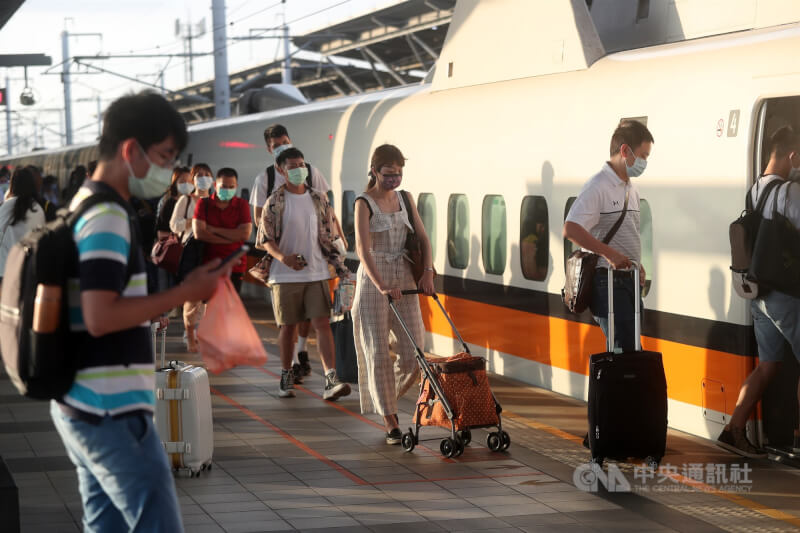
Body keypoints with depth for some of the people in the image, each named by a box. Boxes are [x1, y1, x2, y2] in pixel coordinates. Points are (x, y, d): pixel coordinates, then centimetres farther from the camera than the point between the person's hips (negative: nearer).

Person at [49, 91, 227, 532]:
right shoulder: (108, 217, -15)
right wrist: (185, 292, -17)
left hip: (81, 406, 10)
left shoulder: (85, 206, 16)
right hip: (112, 411, -10)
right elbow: (101, 318, -23)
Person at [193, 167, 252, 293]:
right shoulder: (204, 204, 5)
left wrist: (214, 230, -8)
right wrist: (231, 239, -9)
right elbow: (199, 233, -9)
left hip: (235, 267, 0)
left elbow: (245, 234, -9)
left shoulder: (241, 205, 5)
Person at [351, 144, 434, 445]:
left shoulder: (405, 199, 9)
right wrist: (382, 286, -30)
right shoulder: (364, 203, -9)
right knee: (378, 352, -2)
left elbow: (422, 238, 9)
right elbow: (363, 250, -19)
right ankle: (391, 423, 3)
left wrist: (427, 272, -8)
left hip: (404, 279, 5)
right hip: (373, 279, -5)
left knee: (414, 351, 0)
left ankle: (387, 398, 26)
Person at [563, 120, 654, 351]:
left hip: (628, 280, 9)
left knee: (631, 347, 9)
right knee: (625, 349, -14)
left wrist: (636, 264, 14)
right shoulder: (598, 187, -13)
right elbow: (571, 230, -24)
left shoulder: (631, 190, 17)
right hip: (607, 282, -9)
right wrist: (610, 254, -27)